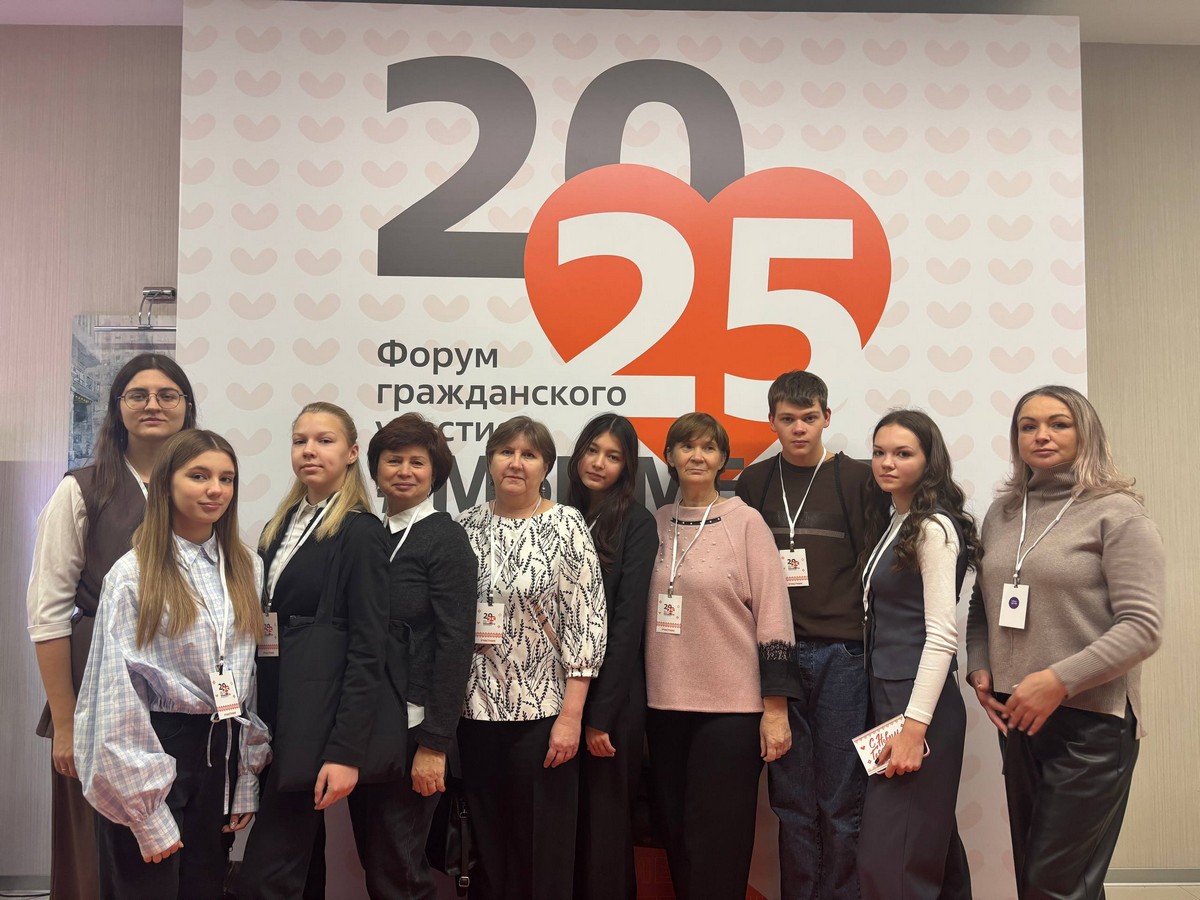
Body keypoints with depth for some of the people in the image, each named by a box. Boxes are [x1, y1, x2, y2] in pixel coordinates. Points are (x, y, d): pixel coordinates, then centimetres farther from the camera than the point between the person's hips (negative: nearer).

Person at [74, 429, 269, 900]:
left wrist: (247, 780, 8)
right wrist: (147, 810, -11)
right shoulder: (133, 574, -10)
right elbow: (118, 693, -11)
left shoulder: (245, 568, 5)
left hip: (221, 751, 5)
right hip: (155, 750, -5)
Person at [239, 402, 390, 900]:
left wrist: (345, 751, -20)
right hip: (270, 709, 7)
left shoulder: (360, 531, -11)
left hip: (315, 717, -7)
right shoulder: (281, 524, 11)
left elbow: (367, 650, -15)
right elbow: (263, 621, 11)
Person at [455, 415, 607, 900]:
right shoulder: (467, 525, 5)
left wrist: (571, 715, -12)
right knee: (486, 846, 13)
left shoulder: (566, 525, -5)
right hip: (475, 712, 3)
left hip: (544, 712, -3)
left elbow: (587, 622, -8)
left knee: (545, 849, 6)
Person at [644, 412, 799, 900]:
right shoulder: (656, 524, 7)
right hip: (665, 704, 4)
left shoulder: (746, 521, -5)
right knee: (676, 838, 12)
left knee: (717, 845, 2)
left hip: (731, 706, -4)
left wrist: (776, 707, -10)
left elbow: (773, 616, -7)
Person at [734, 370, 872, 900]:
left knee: (841, 801, 2)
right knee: (791, 800, 8)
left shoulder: (858, 479, 3)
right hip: (776, 654, 2)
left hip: (841, 653, -2)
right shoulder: (754, 483, 9)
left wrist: (869, 643, -3)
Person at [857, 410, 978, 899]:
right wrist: (895, 716, 10)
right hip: (885, 694, 9)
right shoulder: (890, 521, 14)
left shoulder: (934, 527, -12)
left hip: (919, 702, -9)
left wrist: (914, 727, -21)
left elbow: (942, 634, -18)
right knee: (930, 843, 17)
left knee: (889, 860, -6)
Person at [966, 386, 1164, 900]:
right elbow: (982, 605, 17)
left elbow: (1142, 626, -14)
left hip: (1091, 722, -6)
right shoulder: (1002, 513, 10)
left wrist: (1059, 681, -20)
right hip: (1018, 719, 6)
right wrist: (979, 668, 1)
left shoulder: (1117, 513, -7)